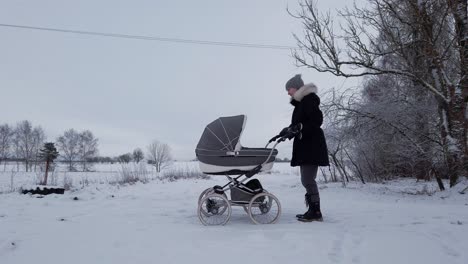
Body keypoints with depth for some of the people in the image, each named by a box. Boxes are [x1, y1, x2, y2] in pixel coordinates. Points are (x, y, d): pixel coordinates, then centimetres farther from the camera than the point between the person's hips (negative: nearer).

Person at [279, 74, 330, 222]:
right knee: (307, 179, 10)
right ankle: (313, 211, 16)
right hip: (305, 146, 10)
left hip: (312, 146, -10)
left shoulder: (309, 99, -9)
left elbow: (317, 121, -18)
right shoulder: (301, 102, 20)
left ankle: (316, 212, -5)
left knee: (308, 179, -11)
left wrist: (298, 128, -22)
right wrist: (286, 132, 12)